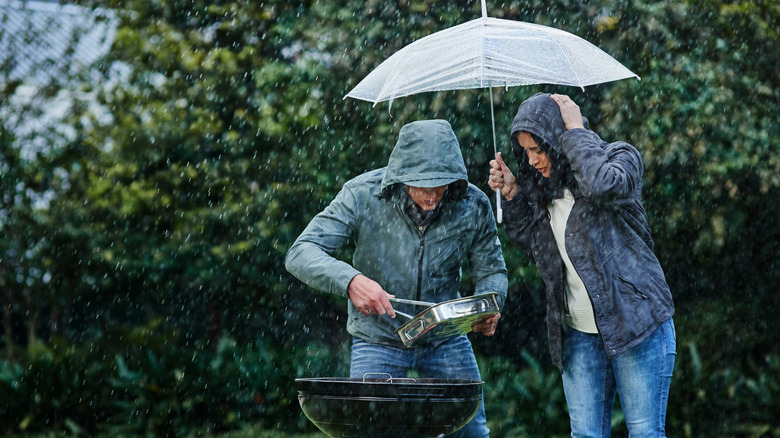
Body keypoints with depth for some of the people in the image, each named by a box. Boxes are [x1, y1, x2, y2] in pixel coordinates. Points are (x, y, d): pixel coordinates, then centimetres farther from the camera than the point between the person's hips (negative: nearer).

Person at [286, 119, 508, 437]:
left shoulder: (473, 205, -15)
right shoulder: (363, 195, -22)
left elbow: (491, 270, 1)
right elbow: (300, 254, -25)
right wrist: (350, 280, -44)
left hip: (446, 338, 2)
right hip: (378, 337, -2)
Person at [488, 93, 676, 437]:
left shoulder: (620, 157, -6)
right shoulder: (545, 187, 11)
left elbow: (604, 184, -30)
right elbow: (533, 245, 19)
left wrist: (576, 131, -18)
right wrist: (511, 194, 7)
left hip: (636, 323, -5)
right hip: (579, 333, 6)